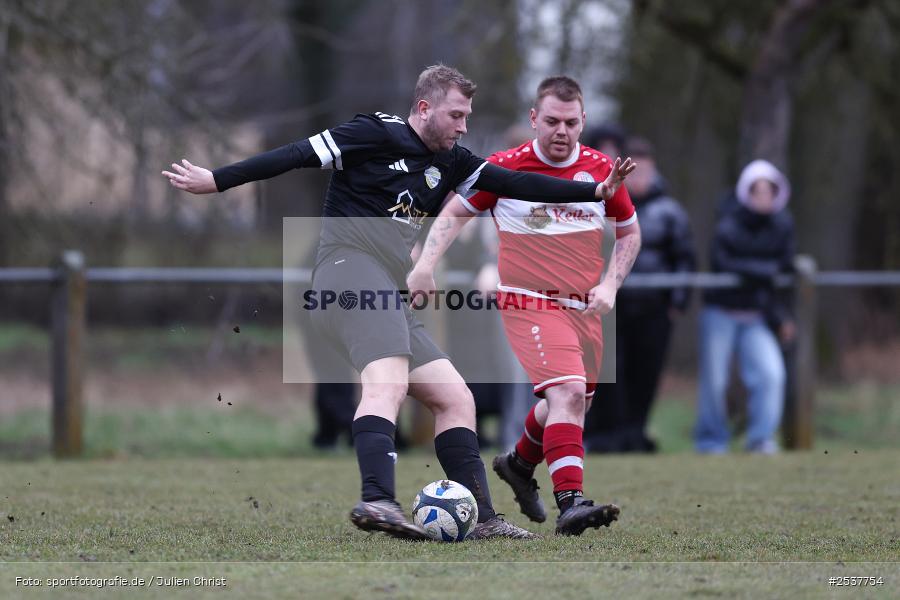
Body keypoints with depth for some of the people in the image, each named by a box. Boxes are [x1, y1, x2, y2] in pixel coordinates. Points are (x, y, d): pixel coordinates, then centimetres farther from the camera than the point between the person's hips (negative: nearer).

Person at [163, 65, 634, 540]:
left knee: (456, 399, 7)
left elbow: (515, 184, 18)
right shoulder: (376, 134, -2)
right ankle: (377, 500, -48)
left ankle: (482, 518, 8)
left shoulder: (450, 163, 20)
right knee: (389, 381, -31)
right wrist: (216, 180, -7)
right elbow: (298, 156, -5)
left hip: (387, 296, 9)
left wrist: (596, 191, 12)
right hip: (351, 267, -9)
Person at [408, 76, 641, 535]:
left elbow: (629, 232, 18)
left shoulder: (602, 169, 4)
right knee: (567, 393, -24)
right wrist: (426, 263, -5)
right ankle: (571, 504, -30)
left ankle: (520, 463, 44)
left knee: (571, 403, 15)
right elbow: (456, 211, 8)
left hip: (584, 309, 5)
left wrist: (609, 286, 4)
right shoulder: (505, 168, -5)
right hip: (529, 303, -5)